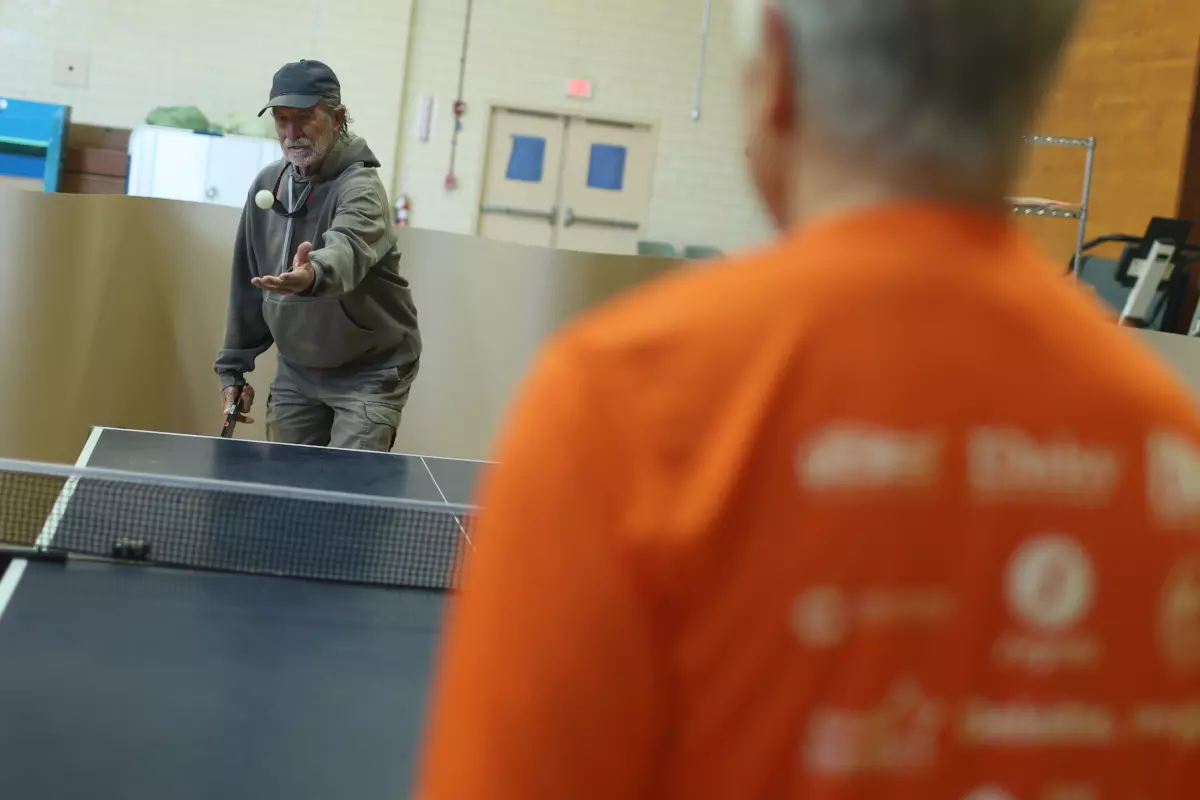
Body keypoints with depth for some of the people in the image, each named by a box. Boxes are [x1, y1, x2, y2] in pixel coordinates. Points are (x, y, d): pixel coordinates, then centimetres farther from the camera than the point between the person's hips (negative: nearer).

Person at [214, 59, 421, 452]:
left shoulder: (360, 187, -19)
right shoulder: (267, 184, 2)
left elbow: (347, 249, -43)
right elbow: (247, 283, 10)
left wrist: (313, 275, -65)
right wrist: (233, 368, 10)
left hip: (368, 372, -6)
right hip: (297, 371, 6)